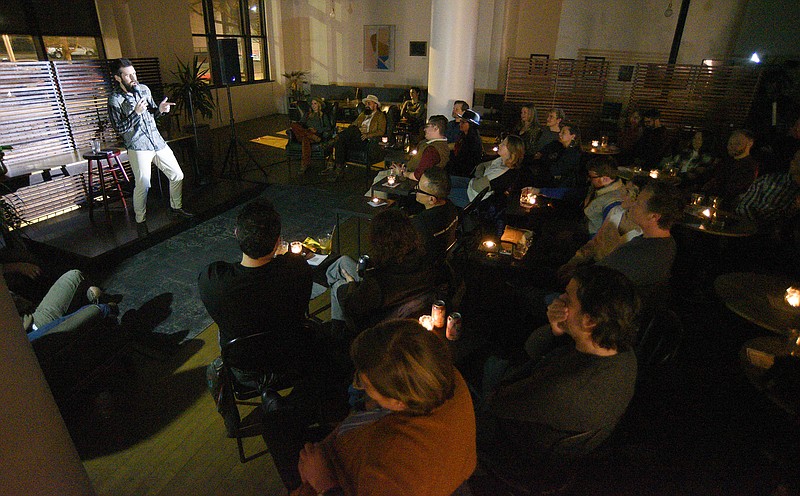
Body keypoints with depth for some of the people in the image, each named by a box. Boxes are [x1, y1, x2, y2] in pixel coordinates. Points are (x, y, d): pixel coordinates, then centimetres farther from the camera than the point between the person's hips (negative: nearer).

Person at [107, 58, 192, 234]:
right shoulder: (115, 99, -8)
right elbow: (119, 128, -10)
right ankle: (141, 220, 8)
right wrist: (136, 112, -20)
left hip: (157, 141, 6)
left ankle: (176, 207, 26)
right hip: (138, 147, -6)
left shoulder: (144, 89, 9)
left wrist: (159, 109, -2)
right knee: (143, 185, -10)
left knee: (177, 175, 6)